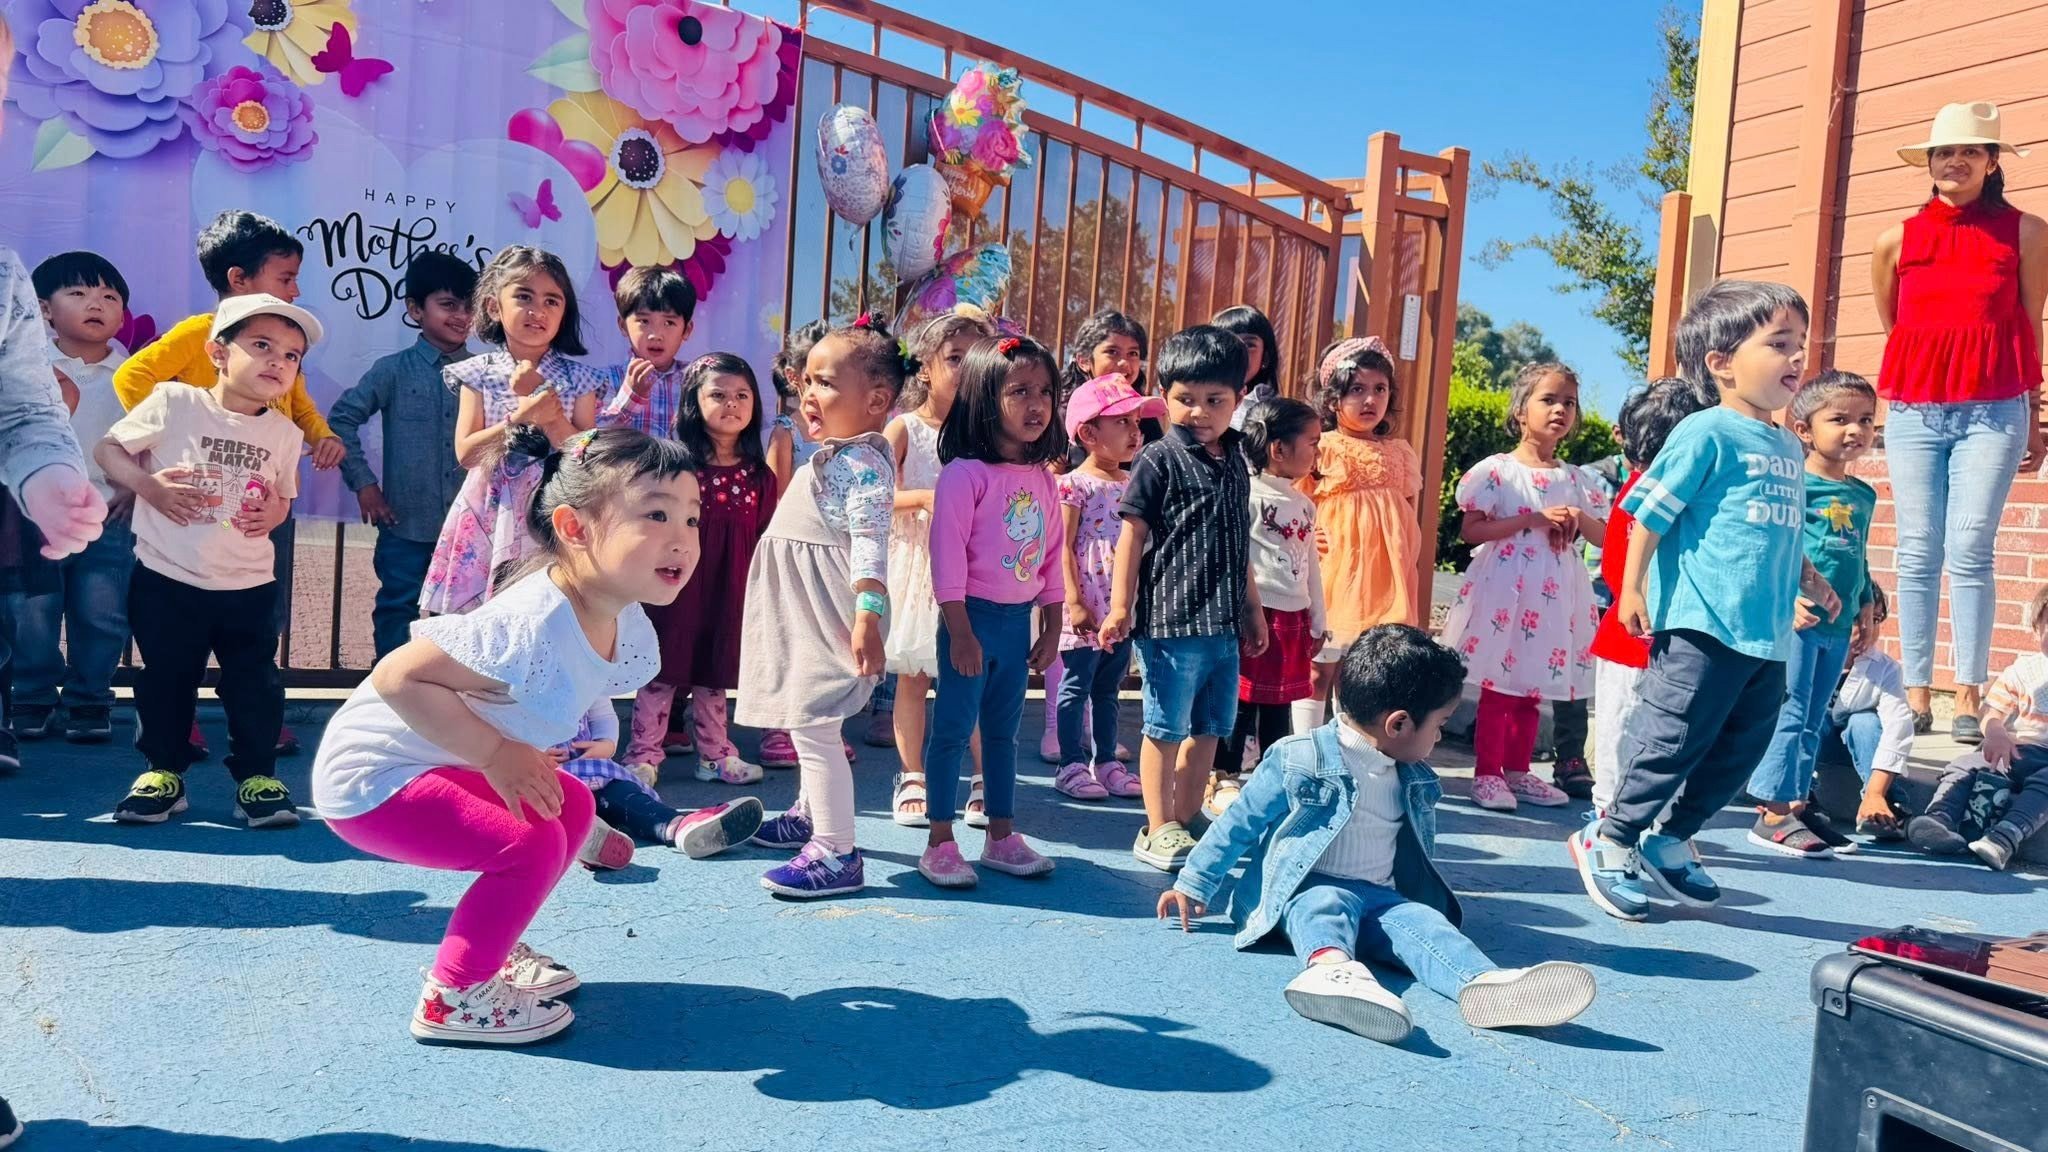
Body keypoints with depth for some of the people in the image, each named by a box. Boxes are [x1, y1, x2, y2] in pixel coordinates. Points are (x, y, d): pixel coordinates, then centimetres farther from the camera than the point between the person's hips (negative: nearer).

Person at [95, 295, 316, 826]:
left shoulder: (285, 433, 3)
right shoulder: (174, 403, -7)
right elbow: (108, 449, -1)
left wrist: (274, 513, -9)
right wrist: (149, 486, -16)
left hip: (249, 586, 2)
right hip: (166, 580, -2)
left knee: (254, 683, 4)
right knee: (165, 680, 10)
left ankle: (257, 776, 17)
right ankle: (163, 771, 26)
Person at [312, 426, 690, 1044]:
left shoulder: (632, 633, -7)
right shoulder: (529, 626, -35)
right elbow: (399, 676, -31)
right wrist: (496, 754, -27)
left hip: (440, 764, 9)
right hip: (370, 776, -9)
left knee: (573, 807, 12)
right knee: (530, 843, -18)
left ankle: (487, 951, 27)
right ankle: (451, 997, 0)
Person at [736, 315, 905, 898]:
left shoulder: (862, 464, -17)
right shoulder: (832, 457, 14)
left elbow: (870, 545, -26)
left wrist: (868, 618, -32)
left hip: (828, 618, -11)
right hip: (803, 617, 11)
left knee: (814, 726, -11)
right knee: (806, 722, 22)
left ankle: (836, 853, -7)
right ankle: (811, 814, 39)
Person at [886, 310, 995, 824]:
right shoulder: (903, 429, -1)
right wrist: (923, 498, -24)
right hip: (916, 562, -2)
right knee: (912, 679, 5)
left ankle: (983, 781, 13)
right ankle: (912, 778, 18)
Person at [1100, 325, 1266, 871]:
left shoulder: (1234, 462, 13)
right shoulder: (1159, 460, -7)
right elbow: (1132, 535, -8)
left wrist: (1251, 606, 23)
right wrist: (1120, 606, -13)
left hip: (1223, 621, 7)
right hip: (1171, 619, -7)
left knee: (1211, 727, 13)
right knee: (1166, 728, 1)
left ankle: (1188, 819, 26)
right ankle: (1159, 830, 11)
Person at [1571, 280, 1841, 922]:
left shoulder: (1789, 448, 16)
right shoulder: (1708, 433, -8)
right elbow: (1650, 513, -9)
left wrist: (1810, 582, 20)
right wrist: (1632, 589, -12)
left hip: (1768, 635, 8)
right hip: (1703, 627, -8)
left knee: (1741, 749, 13)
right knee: (1674, 737, -4)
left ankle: (1672, 842, 28)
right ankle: (1609, 841, 12)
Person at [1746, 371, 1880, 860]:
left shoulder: (1864, 495, 14)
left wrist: (1865, 607, 20)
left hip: (1838, 625, 7)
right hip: (1796, 618, -7)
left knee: (1812, 720, 13)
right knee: (1790, 714, -6)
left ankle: (1797, 804, 21)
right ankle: (1773, 812, -1)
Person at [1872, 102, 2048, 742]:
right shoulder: (1897, 240, 8)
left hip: (1993, 412, -2)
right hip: (1912, 413, 2)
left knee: (1970, 552, -8)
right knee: (1917, 556, 0)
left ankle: (1970, 697, -3)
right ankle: (1916, 694, 3)